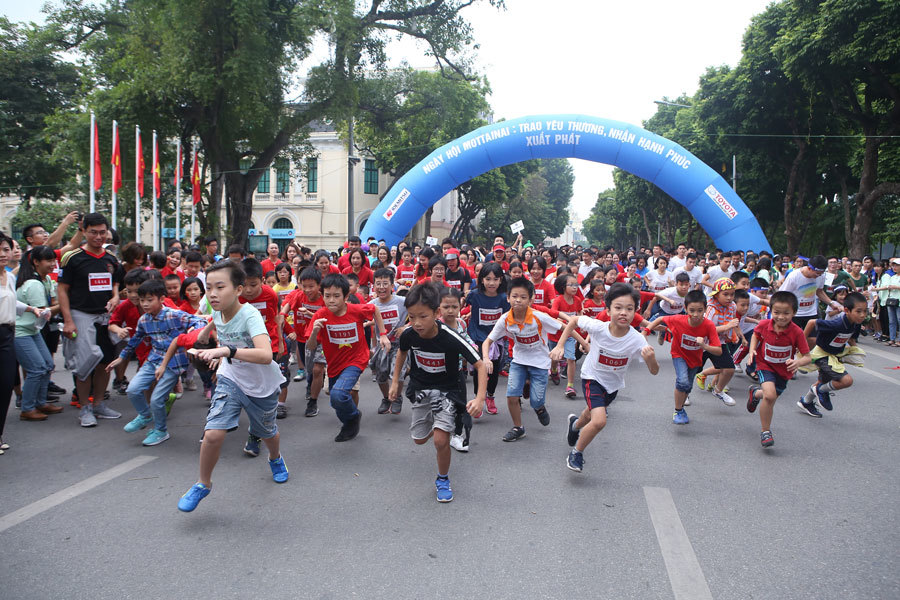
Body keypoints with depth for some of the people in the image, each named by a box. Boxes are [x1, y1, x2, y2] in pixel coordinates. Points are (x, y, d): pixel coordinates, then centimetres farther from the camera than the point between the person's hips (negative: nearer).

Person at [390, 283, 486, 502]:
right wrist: (395, 381, 6)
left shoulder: (451, 338, -31)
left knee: (440, 440, -18)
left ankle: (443, 480, 10)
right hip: (420, 389, 4)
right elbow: (402, 352, 6)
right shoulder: (409, 334, -19)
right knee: (420, 439, 16)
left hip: (446, 391, -4)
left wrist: (480, 398, -36)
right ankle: (435, 421, 51)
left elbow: (480, 365, -25)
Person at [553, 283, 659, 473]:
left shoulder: (637, 340, -28)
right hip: (592, 378, -3)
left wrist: (651, 359, -47)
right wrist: (560, 346, -16)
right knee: (599, 421, -23)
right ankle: (576, 452, 3)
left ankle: (576, 424, 63)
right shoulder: (598, 327, -30)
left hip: (613, 384, 3)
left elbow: (654, 372, -24)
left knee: (592, 415, 27)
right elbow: (574, 320, -11)